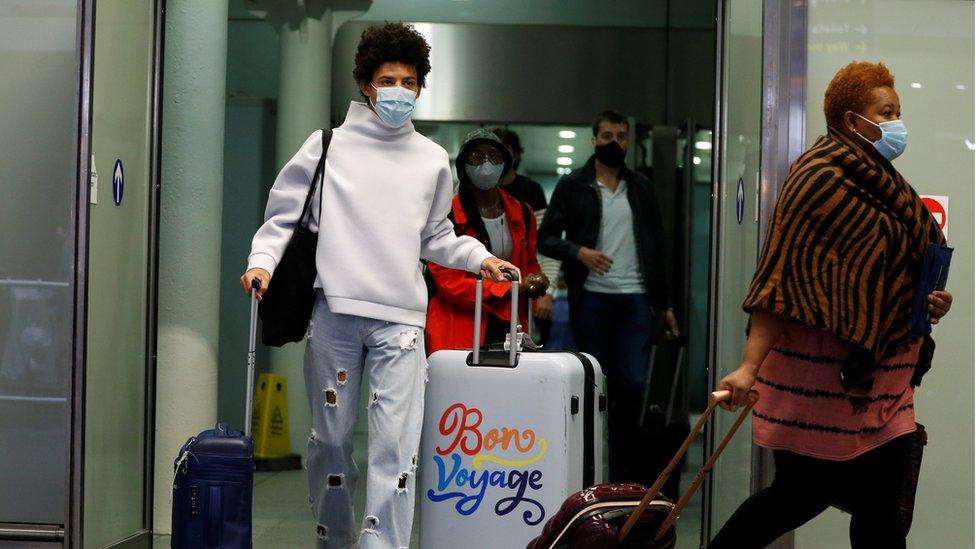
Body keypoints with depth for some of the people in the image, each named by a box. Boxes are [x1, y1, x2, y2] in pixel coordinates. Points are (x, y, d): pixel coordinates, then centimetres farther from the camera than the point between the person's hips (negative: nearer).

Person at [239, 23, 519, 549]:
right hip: (333, 312, -1)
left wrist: (479, 258, 9)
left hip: (400, 318, 1)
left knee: (396, 442, -10)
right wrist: (263, 261, -8)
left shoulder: (433, 160, 14)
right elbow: (284, 216, 8)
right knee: (332, 436, 7)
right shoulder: (328, 146, 7)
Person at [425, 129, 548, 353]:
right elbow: (448, 282, -11)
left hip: (509, 327, 4)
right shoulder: (449, 216, -6)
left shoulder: (522, 214, 12)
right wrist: (511, 288, -14)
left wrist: (535, 281, -1)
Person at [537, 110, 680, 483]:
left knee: (633, 383, -7)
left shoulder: (641, 188, 14)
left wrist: (664, 303, 14)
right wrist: (579, 252, -16)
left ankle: (624, 472, 7)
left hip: (635, 298, 2)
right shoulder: (573, 185, 5)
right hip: (592, 298, -2)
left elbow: (657, 248, 17)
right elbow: (546, 238, 3)